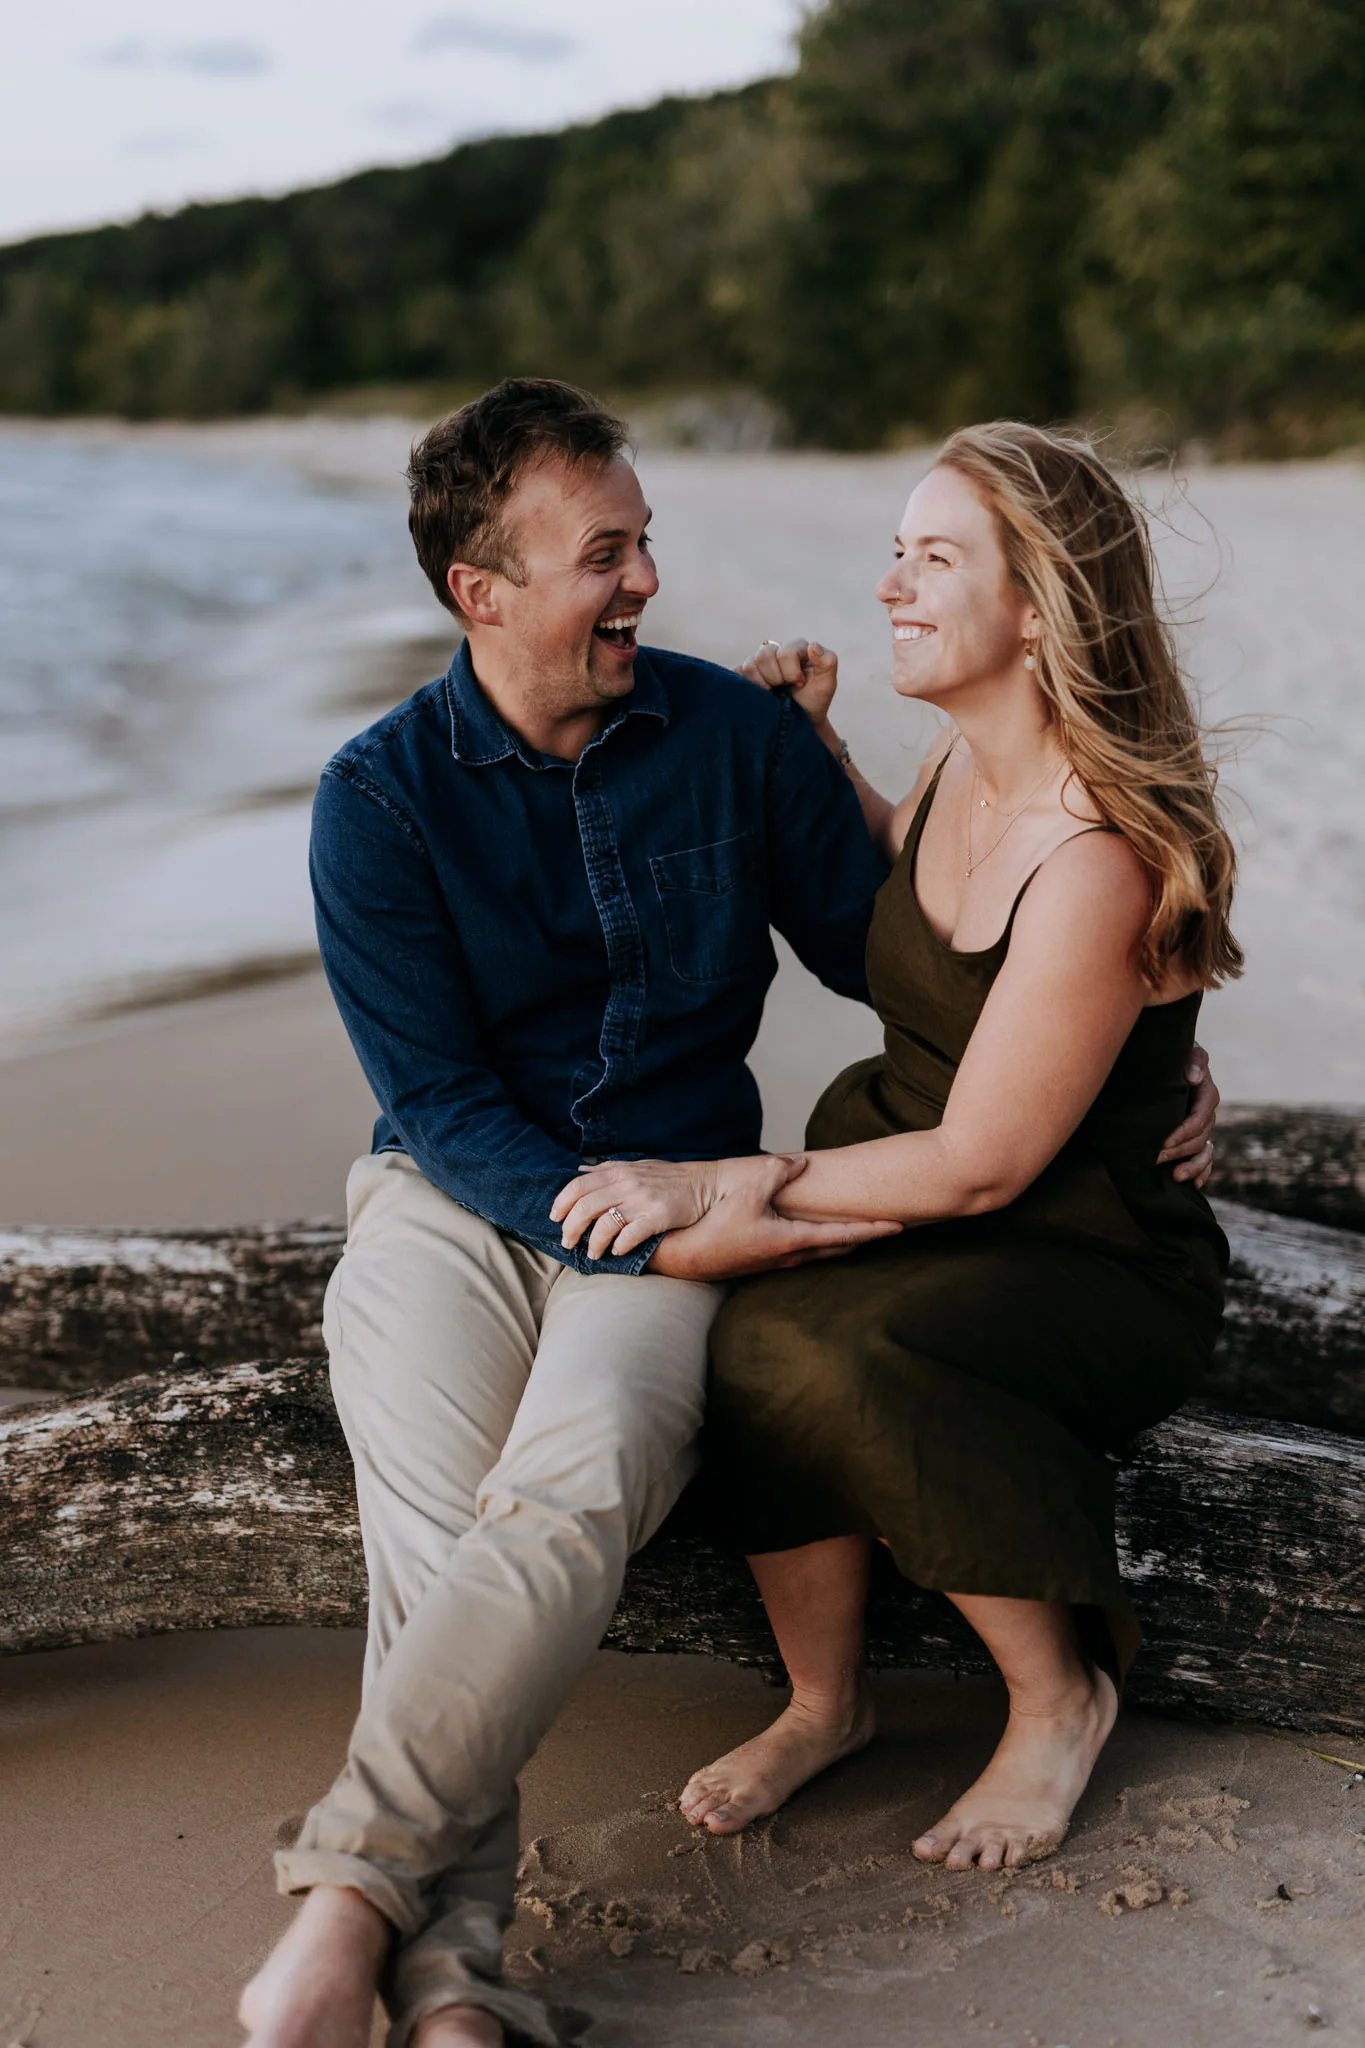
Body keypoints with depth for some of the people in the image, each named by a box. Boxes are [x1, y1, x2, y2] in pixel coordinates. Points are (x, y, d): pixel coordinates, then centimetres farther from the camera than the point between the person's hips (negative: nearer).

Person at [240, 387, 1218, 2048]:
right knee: (430, 1534, -27)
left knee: (571, 1492, -31)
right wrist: (670, 1233, -17)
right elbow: (440, 1105, -5)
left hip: (674, 1207, 0)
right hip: (452, 1201, 0)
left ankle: (350, 1893, -35)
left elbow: (887, 948, 16)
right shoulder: (380, 797, -1)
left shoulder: (739, 737, 4)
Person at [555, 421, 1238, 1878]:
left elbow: (980, 1165, -23)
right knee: (756, 1337, -25)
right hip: (905, 1194, 7)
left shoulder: (1100, 857, -26)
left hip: (1090, 1264, -6)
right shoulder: (964, 765, 0)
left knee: (846, 1357, -34)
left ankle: (1059, 1697, -7)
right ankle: (823, 1700, -3)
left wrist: (711, 1188, -20)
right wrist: (816, 752, 9)